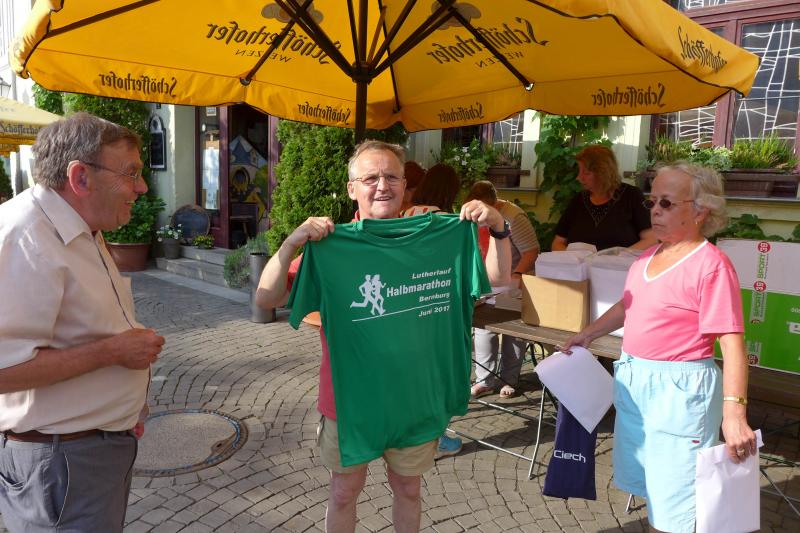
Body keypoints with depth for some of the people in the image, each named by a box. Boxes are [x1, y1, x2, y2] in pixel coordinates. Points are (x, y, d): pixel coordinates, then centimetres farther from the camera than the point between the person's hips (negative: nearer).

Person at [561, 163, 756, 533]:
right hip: (634, 383, 8)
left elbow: (732, 342, -22)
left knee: (676, 502, 7)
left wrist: (734, 412, -28)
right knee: (651, 486, 24)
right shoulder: (648, 256, 5)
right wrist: (589, 334, 25)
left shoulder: (711, 264, -18)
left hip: (678, 390, -8)